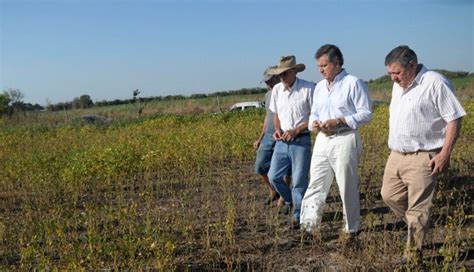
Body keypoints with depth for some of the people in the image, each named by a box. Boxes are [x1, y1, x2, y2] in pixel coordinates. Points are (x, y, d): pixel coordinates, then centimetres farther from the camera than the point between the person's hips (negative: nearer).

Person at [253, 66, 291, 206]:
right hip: (268, 136, 7)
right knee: (260, 166, 5)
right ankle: (273, 191, 27)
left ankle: (283, 196, 21)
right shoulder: (268, 94, 13)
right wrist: (260, 138, 19)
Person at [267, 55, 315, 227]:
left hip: (301, 141, -6)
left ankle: (298, 215, 17)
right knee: (273, 176, 9)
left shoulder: (308, 88, -12)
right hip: (282, 141, 6)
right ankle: (290, 200, 35)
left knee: (299, 181, 0)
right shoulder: (276, 89, 6)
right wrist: (277, 129, -3)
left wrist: (296, 130, -18)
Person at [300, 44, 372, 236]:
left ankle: (351, 229, 18)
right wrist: (314, 123, -2)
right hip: (322, 140, 6)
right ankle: (308, 225, 6)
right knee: (316, 185, 3)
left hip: (344, 140, -6)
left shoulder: (354, 83, -6)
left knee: (348, 188, 4)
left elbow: (366, 113, -9)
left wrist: (339, 122, -18)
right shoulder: (319, 87, 16)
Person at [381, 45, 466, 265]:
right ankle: (416, 226, 37)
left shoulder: (435, 83, -14)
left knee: (417, 208, -1)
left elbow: (454, 119, -14)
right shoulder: (398, 85, 12)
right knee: (389, 196, 13)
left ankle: (412, 257, 12)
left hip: (422, 158, -8)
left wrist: (445, 153, -18)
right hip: (396, 155, 8)